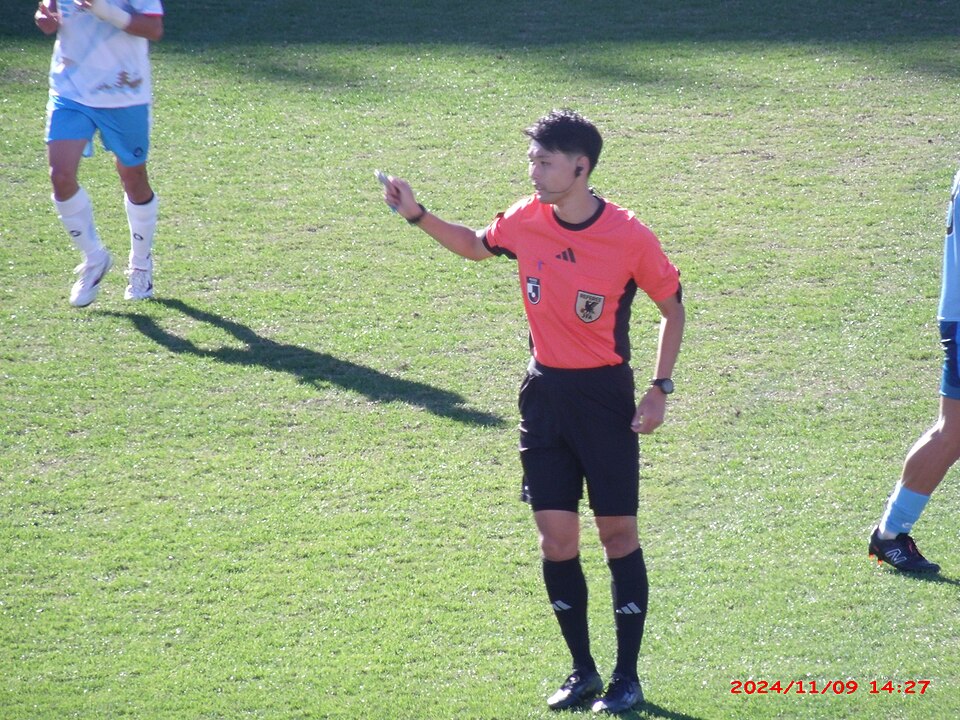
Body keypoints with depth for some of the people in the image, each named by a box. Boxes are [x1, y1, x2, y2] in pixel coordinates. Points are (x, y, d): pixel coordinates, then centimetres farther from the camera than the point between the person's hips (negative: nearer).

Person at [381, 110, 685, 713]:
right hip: (545, 393, 4)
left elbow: (672, 307, -1)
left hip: (605, 396, -4)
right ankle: (582, 671, 16)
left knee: (619, 533, 1)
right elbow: (476, 246, 20)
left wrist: (661, 389, -6)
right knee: (556, 537, 3)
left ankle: (627, 679, 10)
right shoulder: (527, 221, -2)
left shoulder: (629, 236, -14)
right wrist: (418, 215, 7)